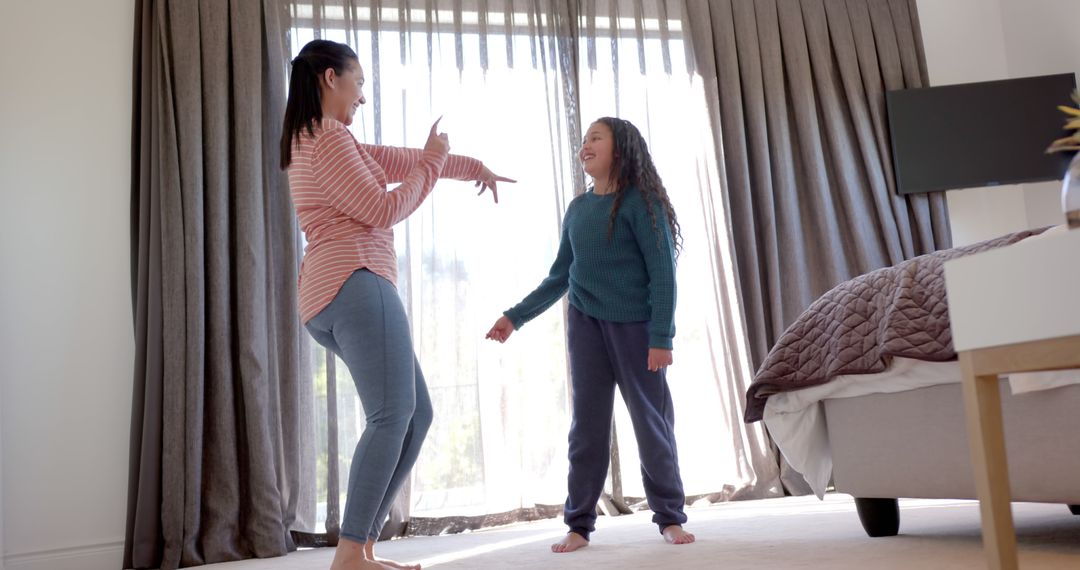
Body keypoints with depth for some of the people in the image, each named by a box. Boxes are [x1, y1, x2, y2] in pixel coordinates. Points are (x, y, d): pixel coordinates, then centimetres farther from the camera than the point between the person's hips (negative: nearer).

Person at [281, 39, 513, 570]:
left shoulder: (315, 142, 28)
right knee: (392, 415, -16)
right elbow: (383, 210, -8)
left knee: (416, 414, 6)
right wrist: (434, 159, 5)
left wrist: (474, 167, 35)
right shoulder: (328, 135, -4)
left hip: (330, 296, 11)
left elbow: (399, 160, 31)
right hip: (355, 283, -11)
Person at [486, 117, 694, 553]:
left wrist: (661, 336, -17)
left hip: (636, 325, -4)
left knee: (651, 420, 3)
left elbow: (662, 272, -10)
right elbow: (559, 277, 15)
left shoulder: (640, 201, -5)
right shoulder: (577, 209, 10)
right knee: (587, 423, 4)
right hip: (585, 322, 4)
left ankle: (670, 517, 16)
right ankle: (579, 524, 9)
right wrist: (515, 316, 9)